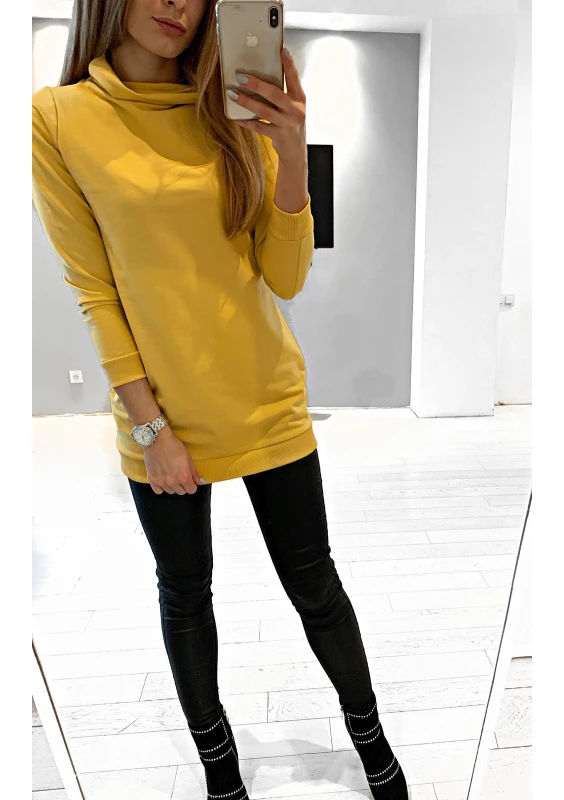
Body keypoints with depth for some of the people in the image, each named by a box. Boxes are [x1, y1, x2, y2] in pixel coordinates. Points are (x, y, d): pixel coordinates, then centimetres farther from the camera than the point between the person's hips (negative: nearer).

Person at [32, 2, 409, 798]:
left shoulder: (236, 113, 3)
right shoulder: (59, 117, -2)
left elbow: (286, 278, -4)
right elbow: (93, 290, -5)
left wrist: (292, 156, -18)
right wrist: (147, 424, -8)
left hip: (267, 402, 2)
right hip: (163, 412, -1)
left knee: (314, 584, 12)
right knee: (185, 589, 16)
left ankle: (366, 726, 43)